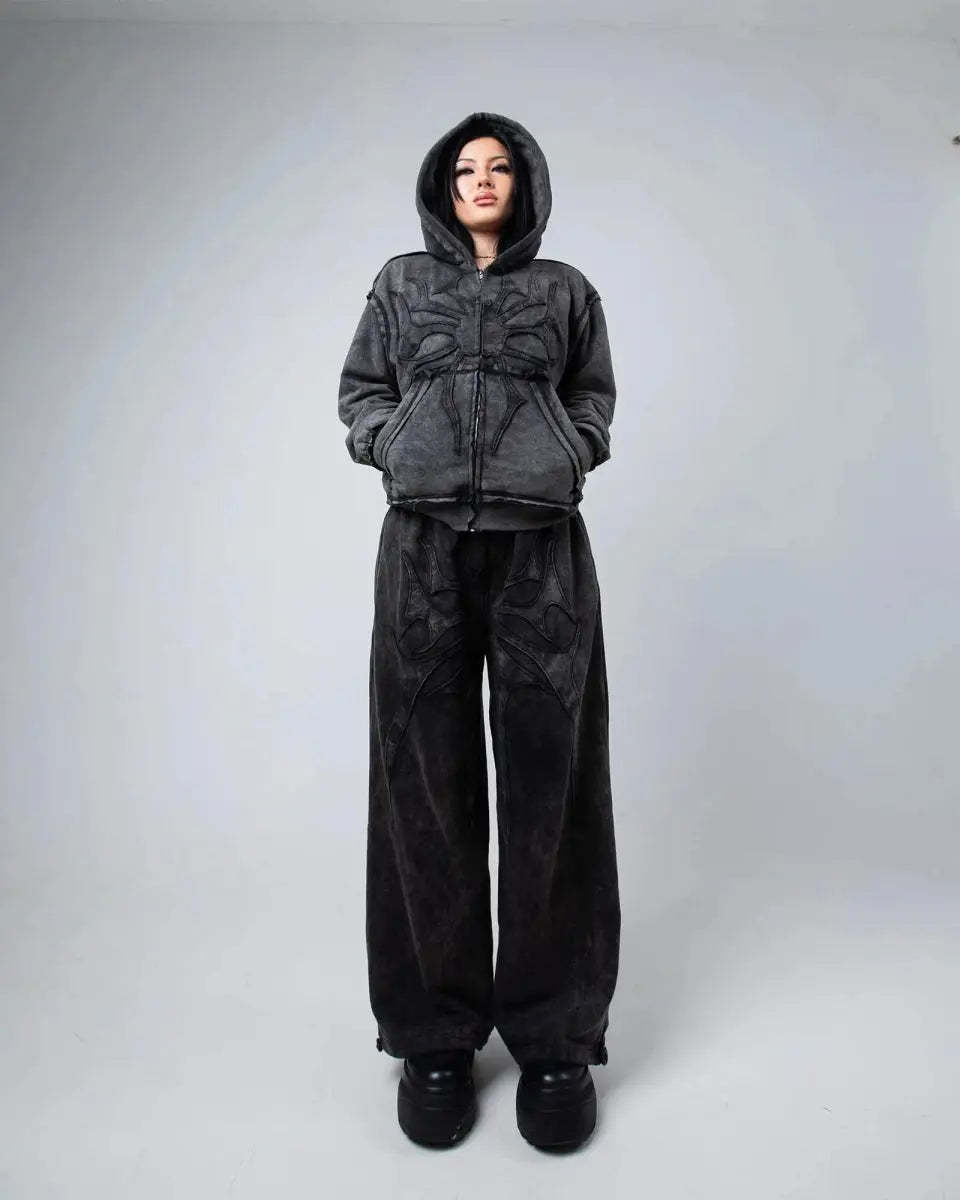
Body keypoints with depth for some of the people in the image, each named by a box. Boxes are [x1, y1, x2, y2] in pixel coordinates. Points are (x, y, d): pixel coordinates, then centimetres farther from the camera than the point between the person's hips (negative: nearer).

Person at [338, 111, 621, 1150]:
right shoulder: (400, 281, 19)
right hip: (424, 543, 1)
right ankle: (436, 1033, 12)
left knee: (545, 780, -2)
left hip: (542, 546, 0)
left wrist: (564, 456, 2)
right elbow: (359, 390, 20)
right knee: (428, 781, -1)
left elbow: (594, 398, 22)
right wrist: (399, 452, 1)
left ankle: (554, 1036, 11)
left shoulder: (565, 289, 18)